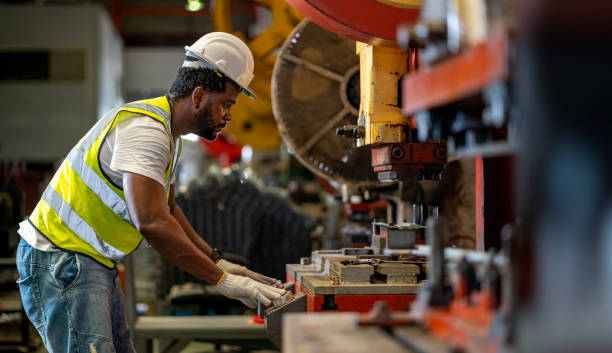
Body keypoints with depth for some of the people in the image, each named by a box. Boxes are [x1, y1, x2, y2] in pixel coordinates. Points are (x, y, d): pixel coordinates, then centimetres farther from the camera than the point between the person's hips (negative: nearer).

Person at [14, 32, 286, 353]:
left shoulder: (168, 133, 13)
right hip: (61, 262, -11)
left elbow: (166, 209, 23)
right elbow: (151, 222, -31)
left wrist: (218, 262, 14)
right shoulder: (145, 128, -21)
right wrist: (221, 279, -27)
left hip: (95, 264, 11)